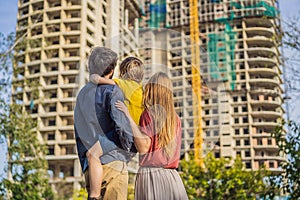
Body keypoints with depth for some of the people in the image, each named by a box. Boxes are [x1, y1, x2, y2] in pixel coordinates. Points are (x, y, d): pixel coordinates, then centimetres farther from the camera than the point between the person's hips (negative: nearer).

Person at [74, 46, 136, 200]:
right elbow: (122, 125, -17)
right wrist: (133, 148, -1)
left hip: (91, 167, 7)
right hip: (112, 161, -7)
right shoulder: (111, 90, -6)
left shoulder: (82, 94, 18)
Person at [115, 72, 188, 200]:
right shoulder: (175, 119, 11)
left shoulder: (149, 113, -4)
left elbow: (143, 148, -12)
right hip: (171, 176, 5)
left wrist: (128, 117, -10)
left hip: (150, 172, -5)